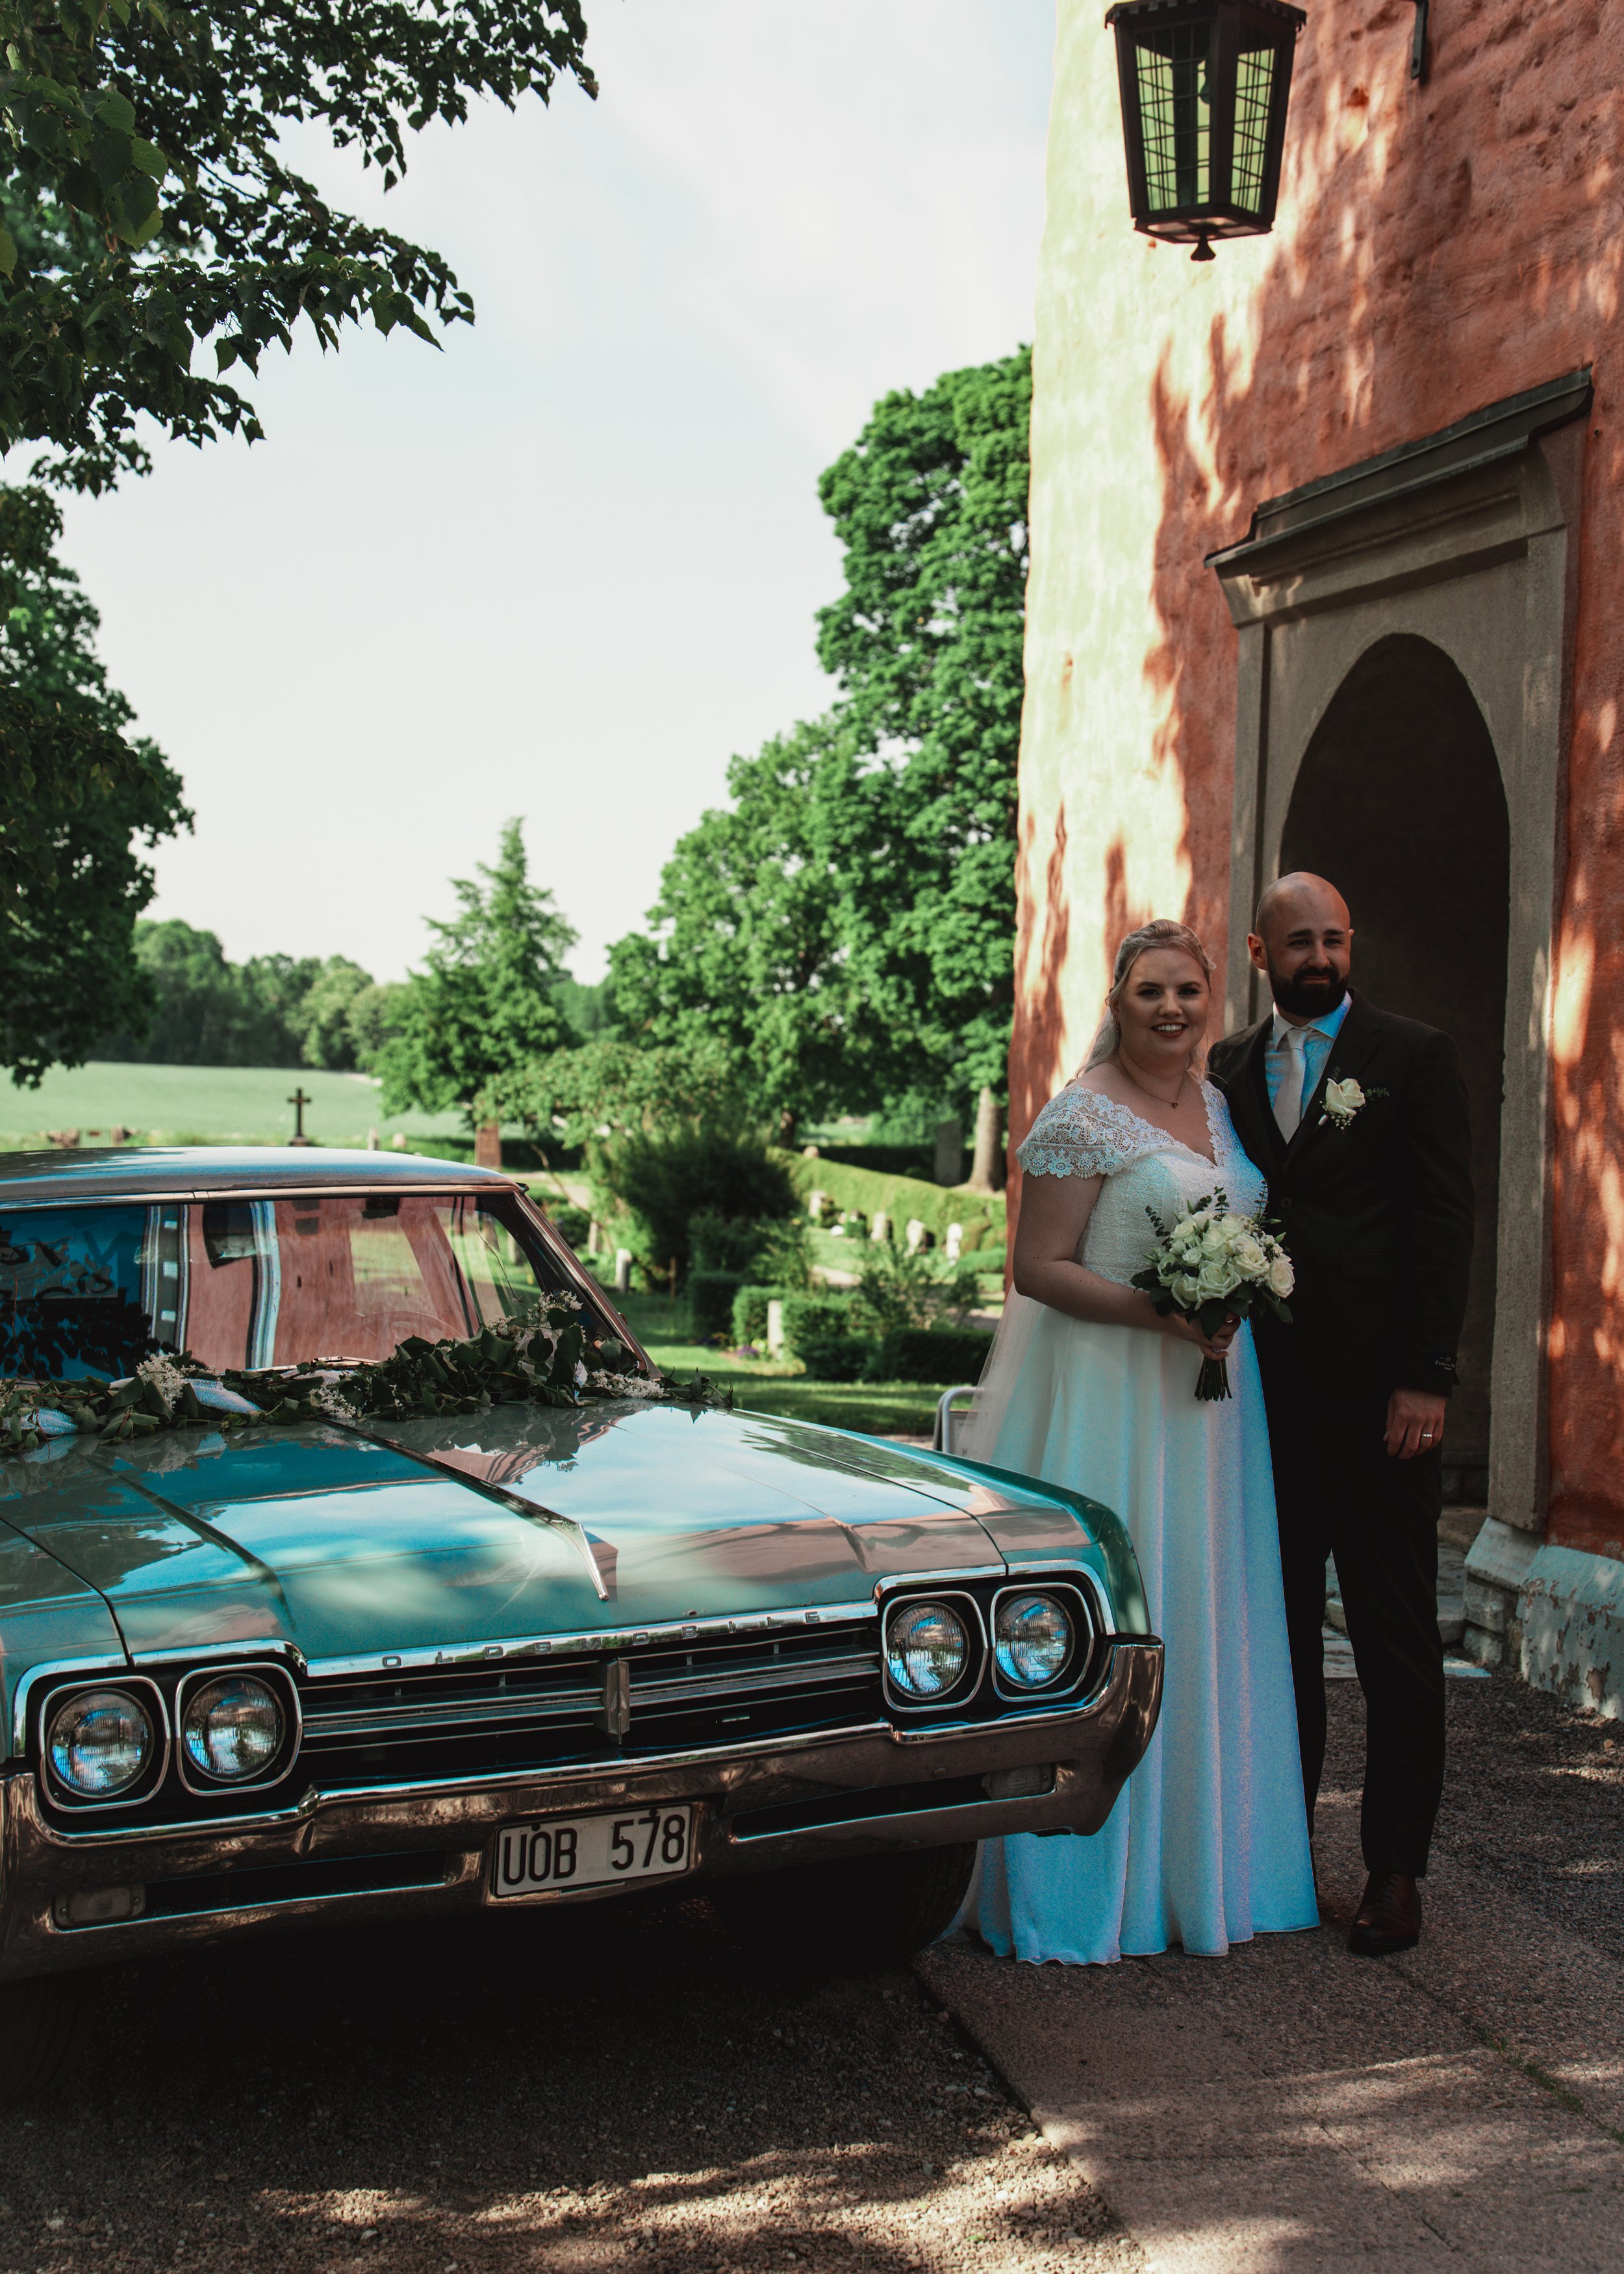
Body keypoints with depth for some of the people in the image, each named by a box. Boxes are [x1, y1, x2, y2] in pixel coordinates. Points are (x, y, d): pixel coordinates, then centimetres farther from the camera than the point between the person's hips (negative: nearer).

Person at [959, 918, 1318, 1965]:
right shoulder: (1084, 1115, -10)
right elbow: (1037, 1268, -13)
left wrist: (1227, 1305, 3)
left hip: (1208, 1389, 7)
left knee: (1197, 1618, 11)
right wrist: (1158, 1310, -22)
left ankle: (1192, 1863, 22)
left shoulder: (1220, 1105, 13)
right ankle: (1082, 1888, 5)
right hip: (1104, 1394, -7)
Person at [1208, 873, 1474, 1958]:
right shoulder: (1226, 1069, 12)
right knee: (1278, 1631, 11)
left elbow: (1445, 1223, -5)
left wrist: (1426, 1378, -12)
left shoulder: (1416, 1057, 1)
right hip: (1264, 1390, 4)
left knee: (1396, 1640, 3)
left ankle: (1395, 1868, 13)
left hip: (1377, 1390, -4)